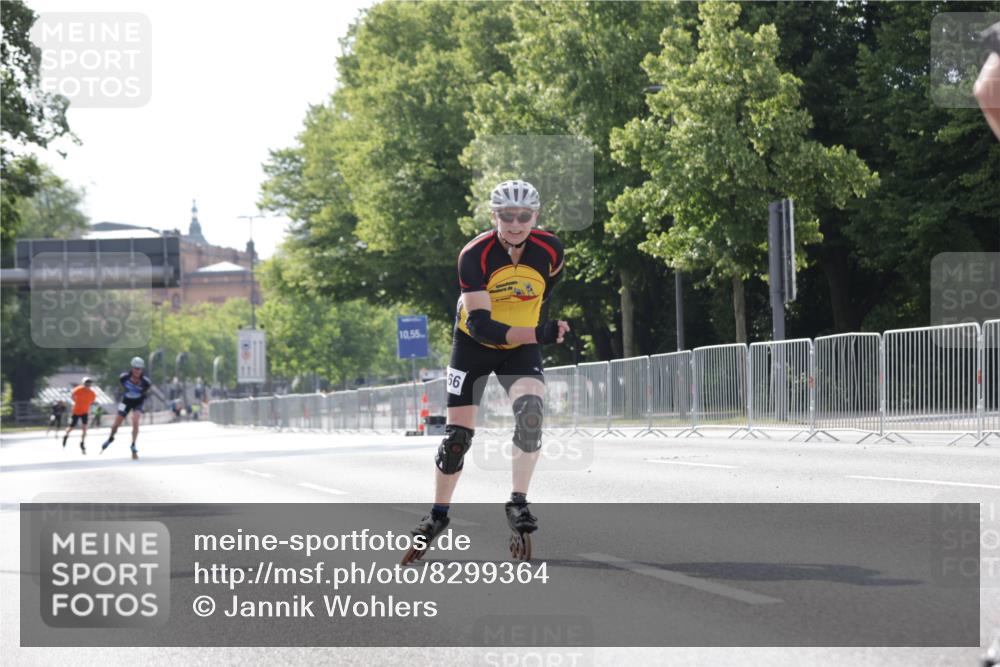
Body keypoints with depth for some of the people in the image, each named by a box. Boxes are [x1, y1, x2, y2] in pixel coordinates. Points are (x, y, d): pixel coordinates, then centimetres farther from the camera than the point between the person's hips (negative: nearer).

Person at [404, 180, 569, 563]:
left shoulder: (550, 250, -18)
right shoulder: (474, 255, -26)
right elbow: (479, 324, -33)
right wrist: (535, 333, -46)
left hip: (522, 348, 1)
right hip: (474, 345, -1)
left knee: (530, 410, -26)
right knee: (458, 434, 1)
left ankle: (518, 503, -17)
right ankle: (439, 514, 21)